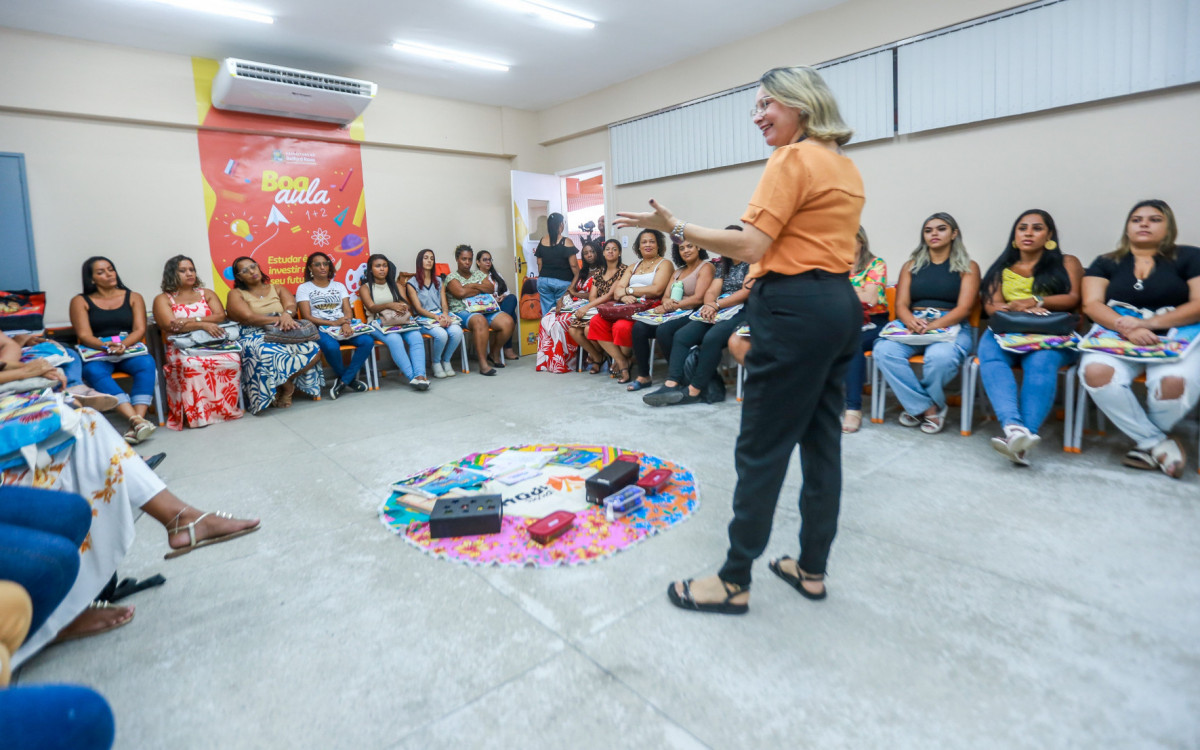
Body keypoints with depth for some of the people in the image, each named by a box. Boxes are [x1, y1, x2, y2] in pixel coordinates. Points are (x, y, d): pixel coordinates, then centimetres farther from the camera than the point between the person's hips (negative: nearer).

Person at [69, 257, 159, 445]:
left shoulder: (133, 297, 16)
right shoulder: (80, 301, 13)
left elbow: (140, 330, 4)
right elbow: (84, 336, 1)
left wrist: (123, 345, -17)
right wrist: (107, 346, -21)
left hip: (130, 351, 1)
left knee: (147, 363, -34)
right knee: (93, 371, -35)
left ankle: (138, 419, -46)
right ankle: (138, 421, -52)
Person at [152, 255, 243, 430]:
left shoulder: (207, 293, 21)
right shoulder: (163, 299, 13)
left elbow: (220, 316, 3)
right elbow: (170, 325, -6)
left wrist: (192, 320, -11)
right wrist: (203, 324, -19)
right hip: (182, 348, -2)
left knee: (232, 359, -33)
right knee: (191, 365, -39)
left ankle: (226, 406, -21)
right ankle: (197, 412, -29)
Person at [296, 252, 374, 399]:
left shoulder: (339, 286, 21)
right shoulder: (304, 288, 10)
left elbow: (348, 311, 9)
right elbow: (307, 317, -1)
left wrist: (346, 324, -15)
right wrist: (333, 323, -16)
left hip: (344, 326, 4)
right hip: (321, 329, -3)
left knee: (368, 340, -27)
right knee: (331, 347, -38)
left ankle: (343, 380, -16)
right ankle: (350, 378, -10)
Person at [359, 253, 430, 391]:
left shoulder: (395, 285, 22)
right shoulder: (365, 287, 10)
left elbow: (405, 303, 8)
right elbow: (371, 308, -7)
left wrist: (403, 308, -19)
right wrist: (389, 305, -29)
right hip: (377, 324, -3)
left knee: (416, 336, -31)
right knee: (395, 339, -37)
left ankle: (420, 375, -44)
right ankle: (412, 376, -40)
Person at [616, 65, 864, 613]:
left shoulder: (792, 159, -9)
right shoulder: (844, 165, 19)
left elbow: (751, 246, -18)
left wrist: (676, 228, -15)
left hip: (796, 310, -10)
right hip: (840, 305, 10)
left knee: (761, 448, -4)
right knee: (820, 440, 11)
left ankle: (735, 581, 7)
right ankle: (812, 569, 23)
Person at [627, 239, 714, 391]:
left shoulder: (706, 267, 2)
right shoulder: (678, 271, 25)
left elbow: (698, 298, -12)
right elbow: (665, 296, 16)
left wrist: (669, 307, -14)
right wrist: (666, 302, -10)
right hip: (674, 315, 7)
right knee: (639, 327, -17)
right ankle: (643, 376, -13)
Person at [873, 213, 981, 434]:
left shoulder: (968, 267, 12)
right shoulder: (911, 266, 19)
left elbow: (963, 308, -2)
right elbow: (901, 305, 8)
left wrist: (933, 326, -20)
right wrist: (911, 321, -17)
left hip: (951, 326, -2)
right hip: (913, 325, 3)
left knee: (940, 357, -39)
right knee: (884, 350, -32)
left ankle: (917, 406, -9)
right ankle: (930, 409, -18)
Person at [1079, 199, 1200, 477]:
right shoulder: (1105, 263, 14)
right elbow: (1092, 304, -1)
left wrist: (1148, 322, -16)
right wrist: (1127, 328, -20)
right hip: (1117, 337, 1)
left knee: (1174, 382, -36)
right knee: (1096, 372, -35)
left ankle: (1147, 441, -2)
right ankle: (1158, 443, -15)